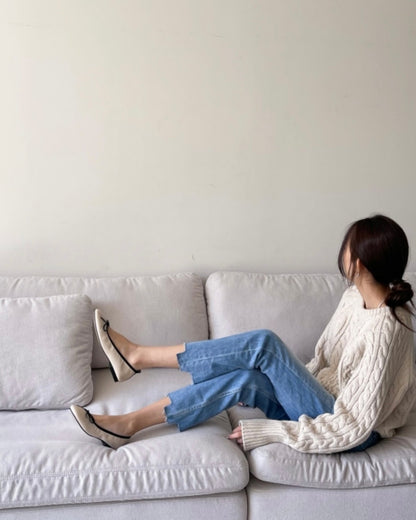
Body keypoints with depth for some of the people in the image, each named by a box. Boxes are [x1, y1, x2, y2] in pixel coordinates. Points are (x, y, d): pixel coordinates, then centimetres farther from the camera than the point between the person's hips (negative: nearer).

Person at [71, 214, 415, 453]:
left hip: (351, 432, -7)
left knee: (265, 344, -26)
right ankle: (128, 425, -11)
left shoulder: (384, 329, -29)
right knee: (246, 380, -21)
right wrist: (293, 382, 0)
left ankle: (138, 356, -17)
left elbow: (353, 427, -27)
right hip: (329, 399, 7)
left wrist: (271, 431, -25)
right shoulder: (355, 296, -2)